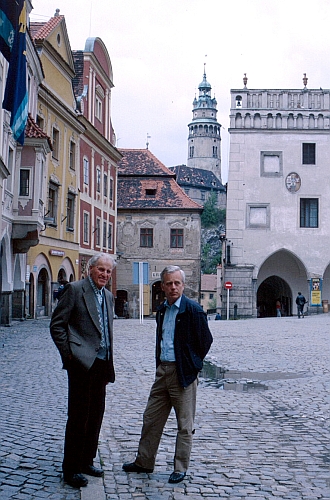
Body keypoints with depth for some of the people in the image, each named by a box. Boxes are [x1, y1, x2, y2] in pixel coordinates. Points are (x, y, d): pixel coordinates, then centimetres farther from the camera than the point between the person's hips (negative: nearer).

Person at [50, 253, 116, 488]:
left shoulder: (108, 296, 15)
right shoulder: (75, 289, -6)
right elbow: (57, 325, -8)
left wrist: (109, 365, 15)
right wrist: (68, 354, -13)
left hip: (101, 364, 7)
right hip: (82, 363, -7)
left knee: (96, 416, 13)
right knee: (79, 416, -1)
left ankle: (86, 461, 27)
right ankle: (71, 469, 11)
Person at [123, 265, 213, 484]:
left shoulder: (193, 310, -11)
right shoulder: (162, 310, 11)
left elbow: (206, 340, -8)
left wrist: (191, 363, -2)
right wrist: (160, 363, 13)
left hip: (183, 373, -7)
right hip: (162, 371, 7)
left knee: (185, 424, 5)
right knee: (151, 418, 13)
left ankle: (180, 468, 16)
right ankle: (144, 462, 26)